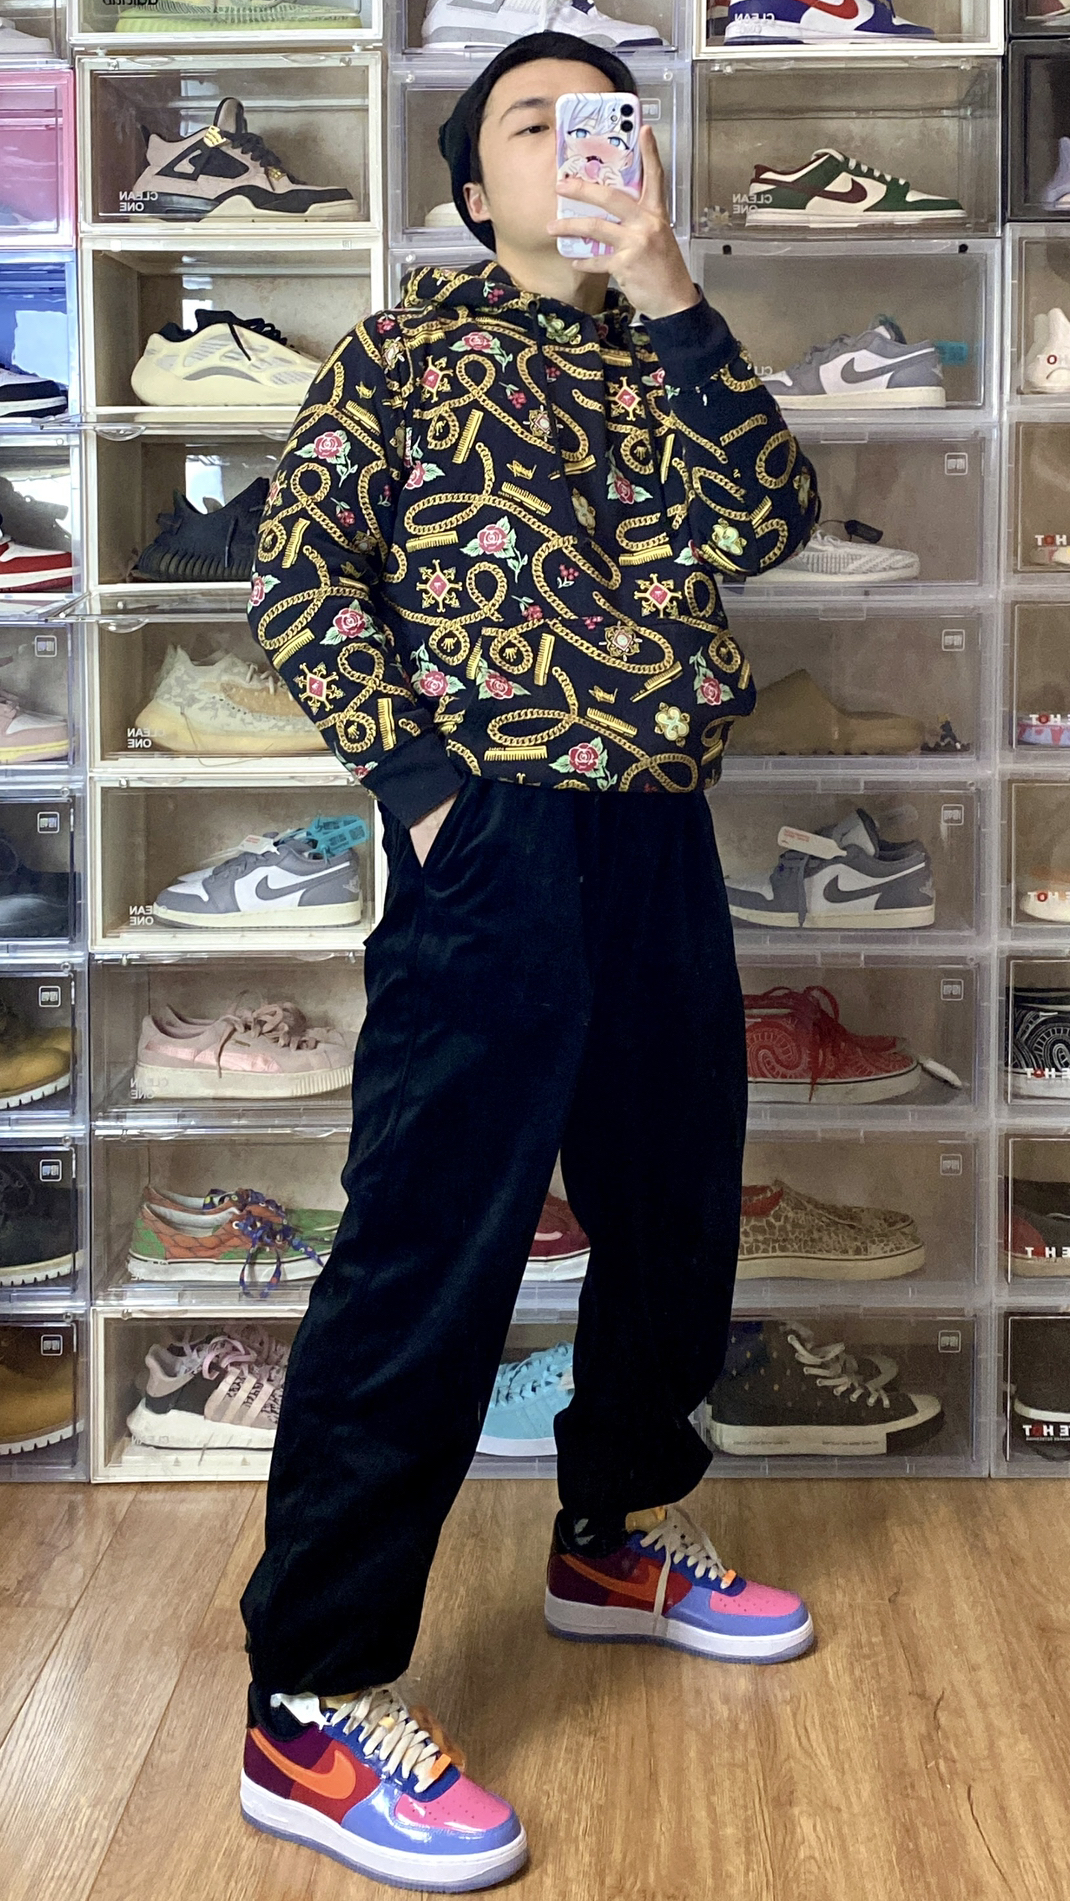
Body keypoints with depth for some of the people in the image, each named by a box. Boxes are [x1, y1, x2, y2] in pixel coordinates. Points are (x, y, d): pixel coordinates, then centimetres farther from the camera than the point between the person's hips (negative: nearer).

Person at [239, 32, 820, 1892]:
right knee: (428, 1252, -7)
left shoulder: (661, 364, 18)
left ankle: (614, 1534, 38)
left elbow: (768, 518, -1)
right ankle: (313, 1705, 0)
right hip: (497, 849, -6)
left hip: (663, 848, 7)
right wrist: (421, 782, -11)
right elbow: (300, 581, -2)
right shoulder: (404, 347, 5)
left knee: (676, 1215, 16)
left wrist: (668, 290, -6)